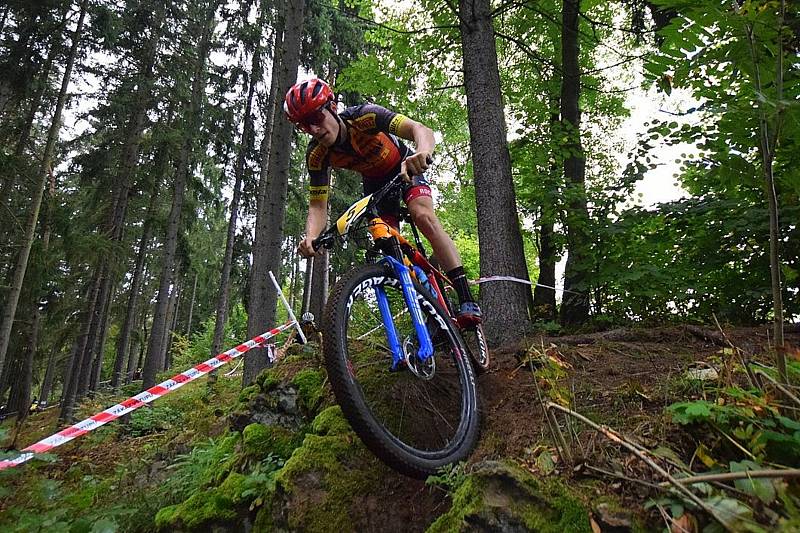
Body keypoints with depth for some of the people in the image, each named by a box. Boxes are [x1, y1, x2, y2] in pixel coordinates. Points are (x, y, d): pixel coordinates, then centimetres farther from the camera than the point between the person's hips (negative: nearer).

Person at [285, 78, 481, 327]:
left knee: (423, 217, -29)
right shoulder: (316, 154, -24)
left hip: (406, 168, -4)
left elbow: (420, 129, -46)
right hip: (374, 182, 4)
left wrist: (422, 152, -69)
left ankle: (466, 299, -29)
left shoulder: (364, 115, -35)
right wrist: (310, 237, -45)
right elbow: (318, 206, -23)